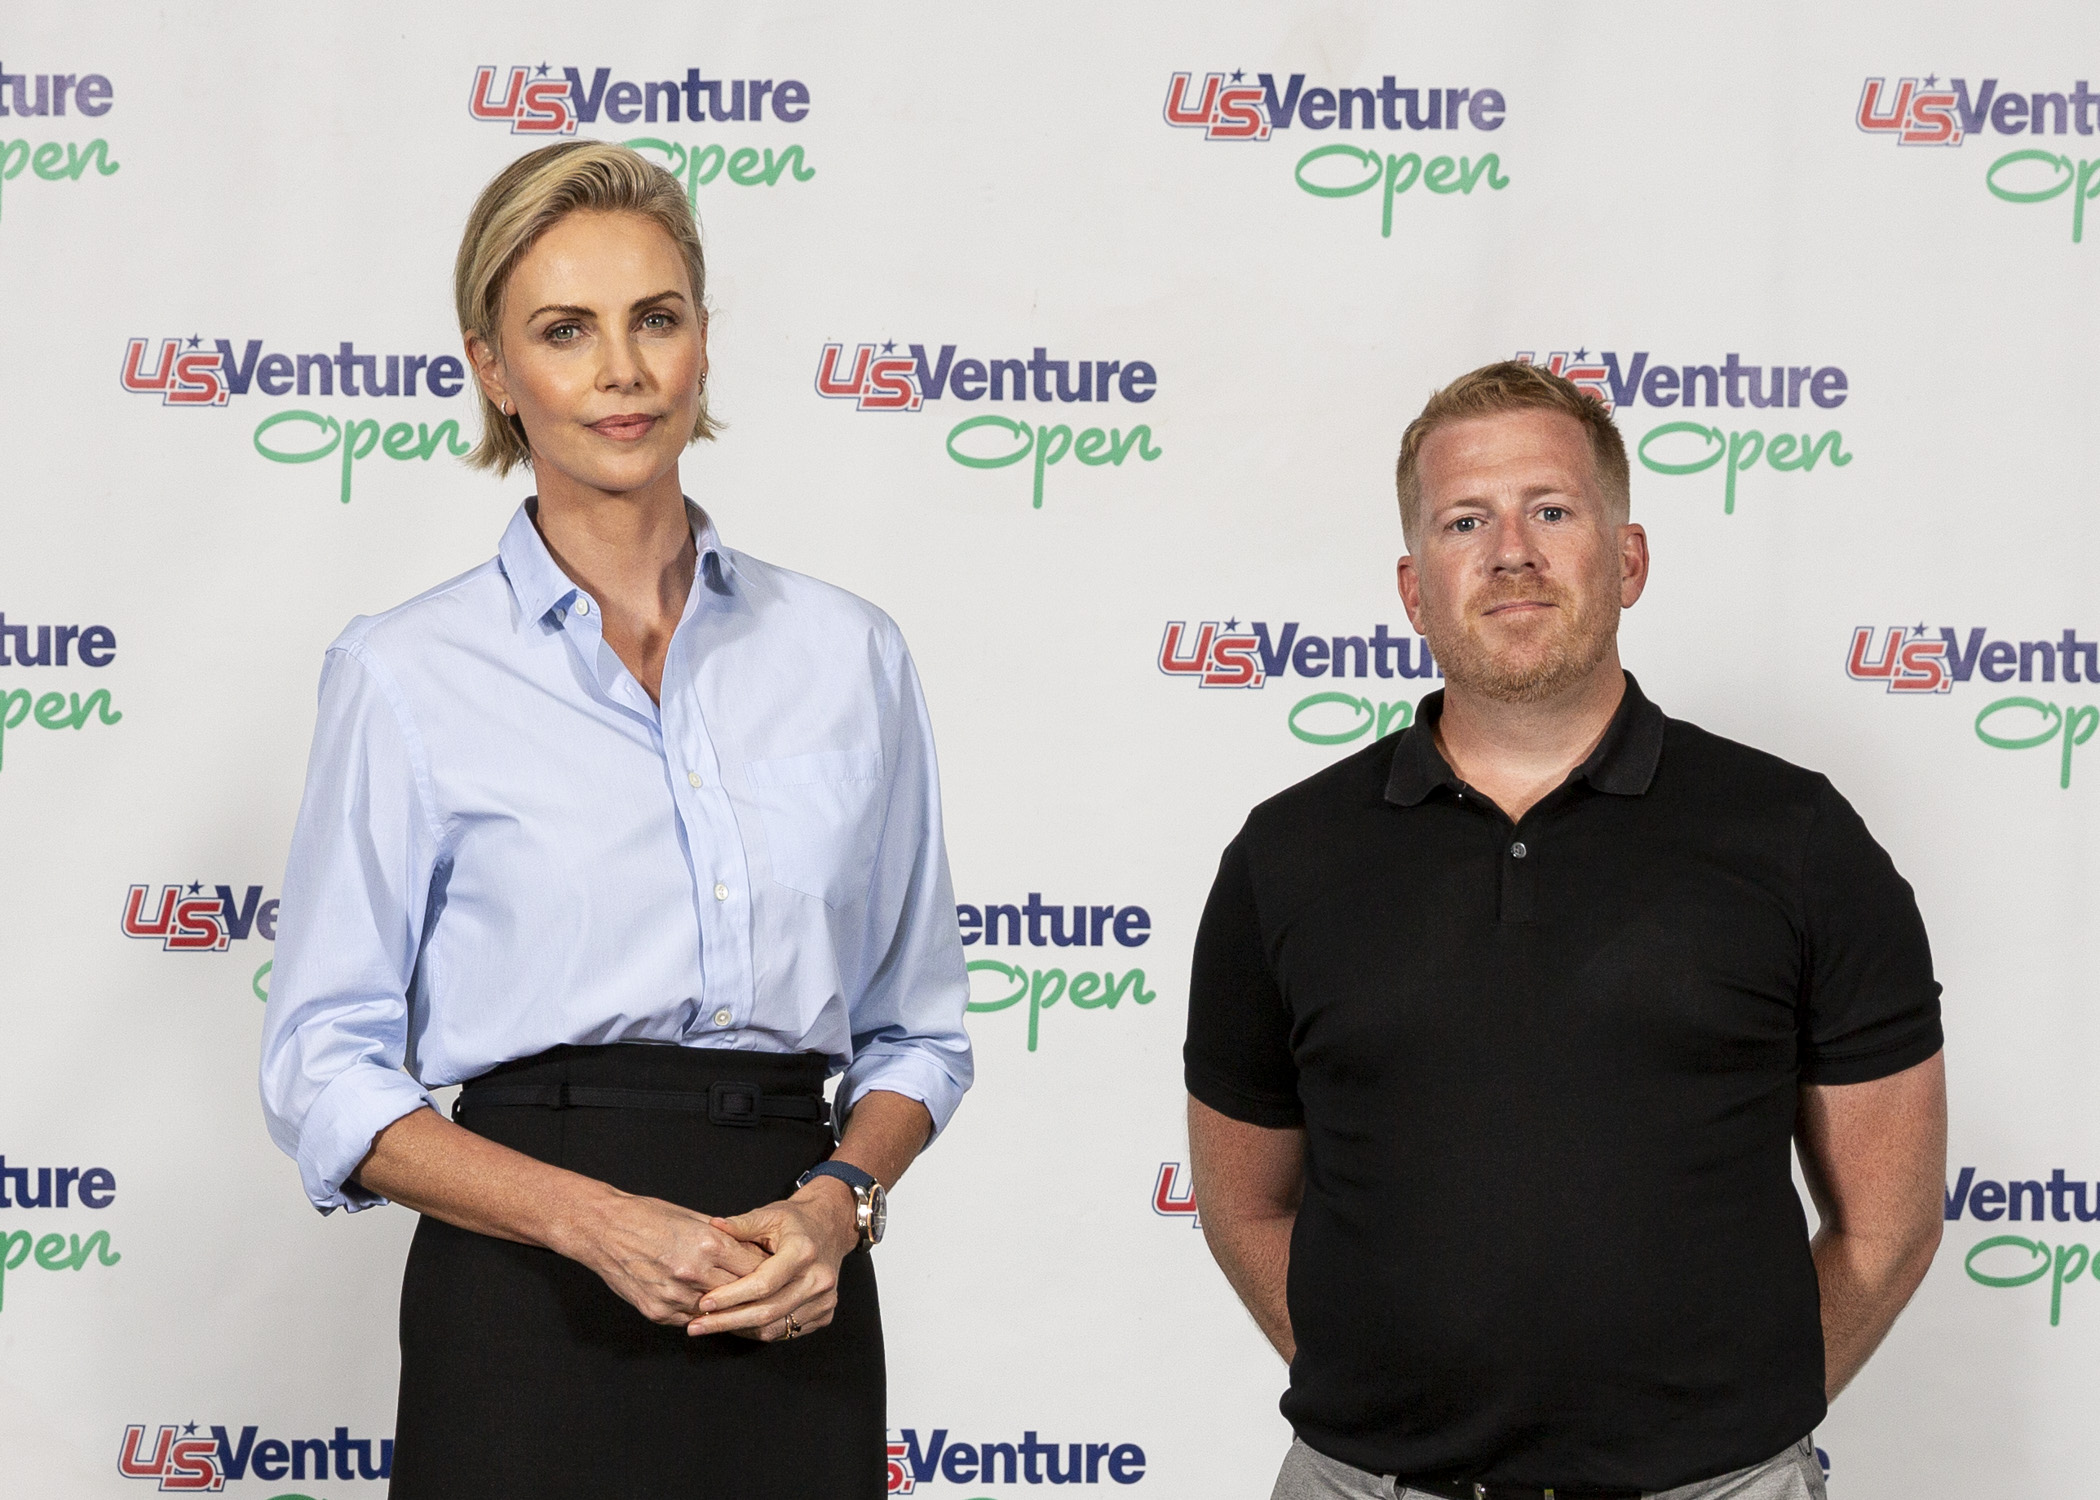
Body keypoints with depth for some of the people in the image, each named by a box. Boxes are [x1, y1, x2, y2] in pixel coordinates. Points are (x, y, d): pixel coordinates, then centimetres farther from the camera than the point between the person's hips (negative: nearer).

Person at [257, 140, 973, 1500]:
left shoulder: (849, 653, 7)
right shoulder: (408, 675, -1)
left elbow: (918, 1026, 12)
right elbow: (326, 1073, -2)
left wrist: (839, 1201, -7)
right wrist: (596, 1221, -15)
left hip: (797, 1319, 3)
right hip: (534, 1321, -2)